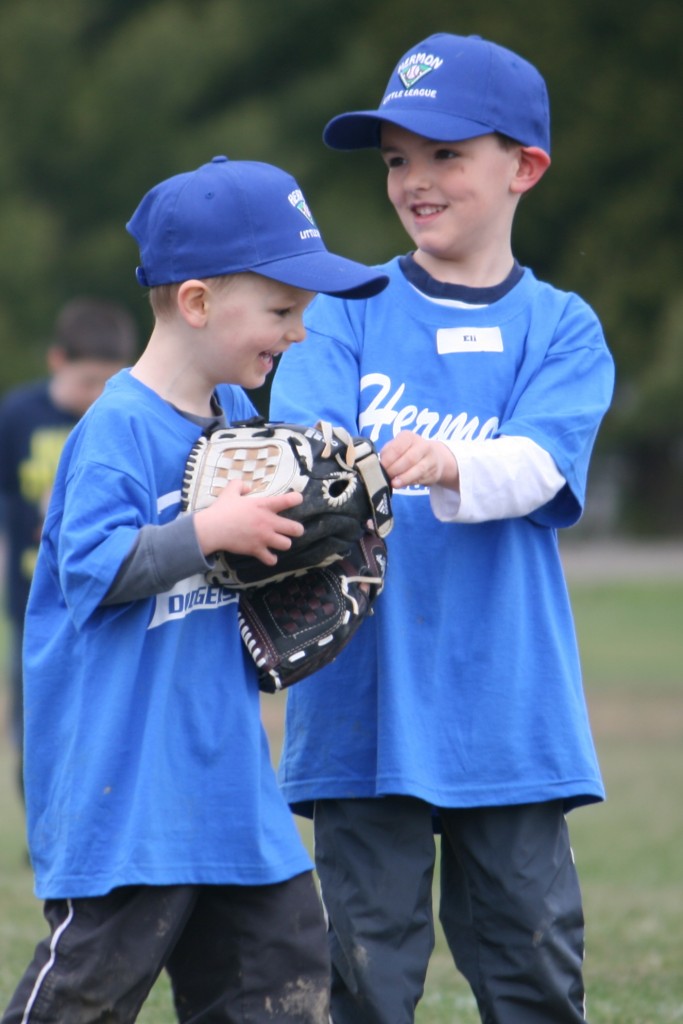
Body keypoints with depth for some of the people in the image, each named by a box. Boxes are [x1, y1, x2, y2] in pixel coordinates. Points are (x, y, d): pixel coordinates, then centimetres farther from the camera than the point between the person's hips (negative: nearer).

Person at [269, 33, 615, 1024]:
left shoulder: (559, 329, 5)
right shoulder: (349, 315, 7)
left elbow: (537, 467, -13)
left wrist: (443, 466, -34)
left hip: (508, 708, 0)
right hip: (367, 700, 0)